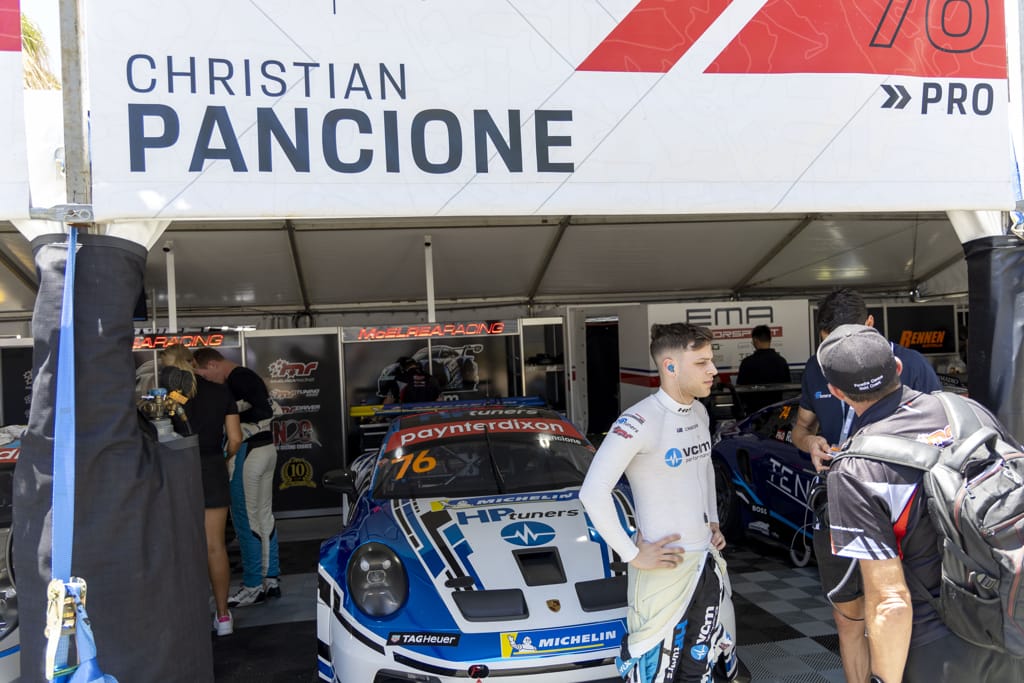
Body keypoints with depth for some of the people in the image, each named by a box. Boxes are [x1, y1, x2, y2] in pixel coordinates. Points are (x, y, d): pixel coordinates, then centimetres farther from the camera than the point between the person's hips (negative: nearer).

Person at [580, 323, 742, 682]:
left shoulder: (699, 412, 5)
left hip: (707, 561, 8)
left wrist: (713, 521, 12)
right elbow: (593, 493, -26)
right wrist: (632, 555, -20)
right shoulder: (640, 422, -22)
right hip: (663, 568, -7)